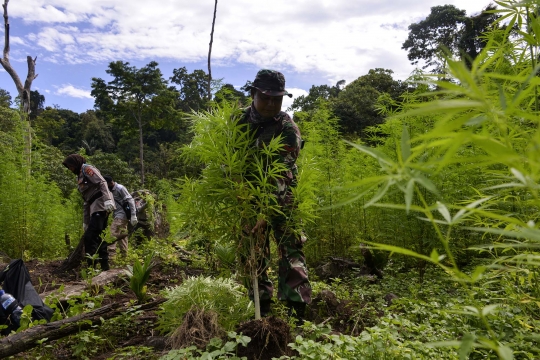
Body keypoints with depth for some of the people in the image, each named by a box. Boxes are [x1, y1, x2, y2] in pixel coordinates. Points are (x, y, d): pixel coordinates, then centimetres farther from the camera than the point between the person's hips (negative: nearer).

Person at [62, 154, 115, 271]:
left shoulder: (87, 169, 1)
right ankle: (104, 266, 14)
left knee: (89, 237, -14)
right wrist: (85, 223, 23)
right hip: (95, 208, 10)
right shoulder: (80, 177, 27)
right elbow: (86, 201, 26)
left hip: (101, 205, -10)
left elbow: (102, 183, -17)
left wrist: (107, 200, -31)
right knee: (97, 237, 10)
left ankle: (91, 266, -13)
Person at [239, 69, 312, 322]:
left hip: (280, 199, -4)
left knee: (290, 252, -9)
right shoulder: (239, 122, 0)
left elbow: (282, 175, -24)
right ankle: (262, 310, 22)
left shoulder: (287, 129, -16)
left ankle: (296, 314, -4)